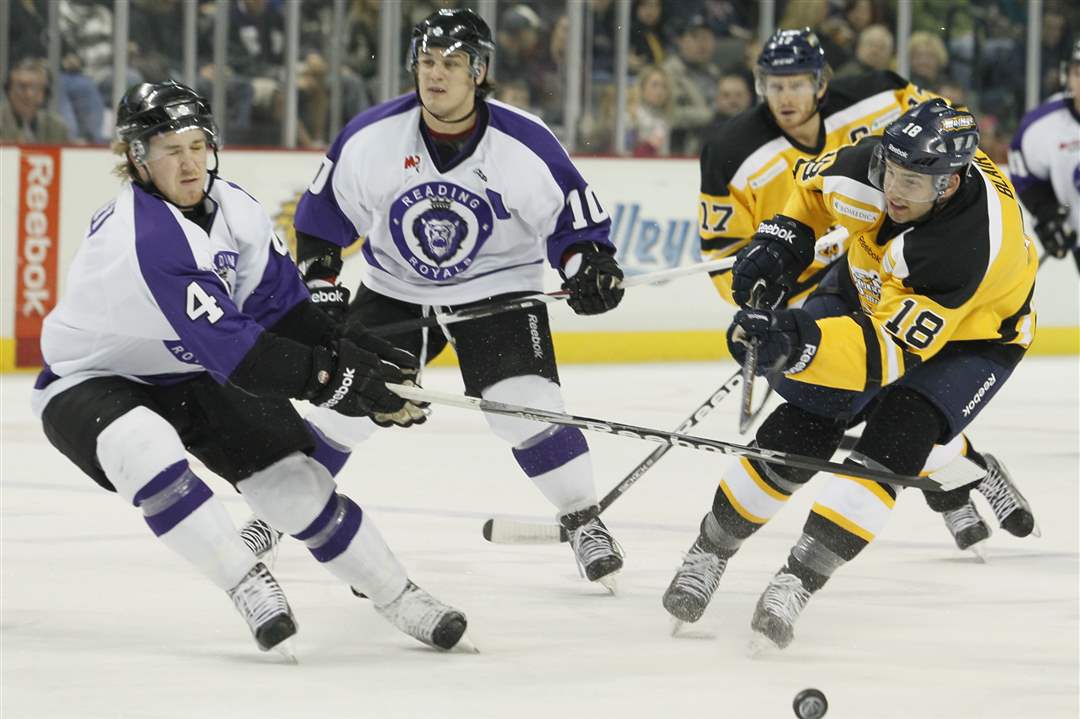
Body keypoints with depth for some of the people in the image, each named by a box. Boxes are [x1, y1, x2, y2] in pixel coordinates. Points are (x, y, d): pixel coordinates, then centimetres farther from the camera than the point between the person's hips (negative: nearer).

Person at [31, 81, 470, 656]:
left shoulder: (228, 205, -9)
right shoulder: (145, 237, -35)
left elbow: (277, 298, 2)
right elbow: (231, 345, -37)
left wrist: (341, 347, -11)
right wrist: (330, 377, -37)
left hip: (193, 375, 7)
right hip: (91, 383, -7)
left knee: (289, 472, -4)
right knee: (145, 448, -38)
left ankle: (399, 598, 8)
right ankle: (249, 586, -31)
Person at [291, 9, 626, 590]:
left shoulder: (522, 144, -18)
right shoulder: (371, 137, -13)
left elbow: (572, 214, -8)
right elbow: (324, 213, 0)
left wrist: (590, 265, -24)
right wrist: (319, 283, -3)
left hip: (497, 291, -2)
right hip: (394, 290, 2)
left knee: (526, 406, -18)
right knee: (339, 402, -4)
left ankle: (584, 523, 1)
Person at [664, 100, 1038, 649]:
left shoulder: (971, 246, -42)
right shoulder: (869, 163, -26)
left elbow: (895, 346, -44)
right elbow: (816, 182, 1)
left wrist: (801, 345, -55)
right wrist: (782, 237, -11)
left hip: (969, 335, -5)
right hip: (869, 290, 5)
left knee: (893, 443, -26)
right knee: (799, 434, -7)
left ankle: (798, 581, -24)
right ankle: (709, 551, 10)